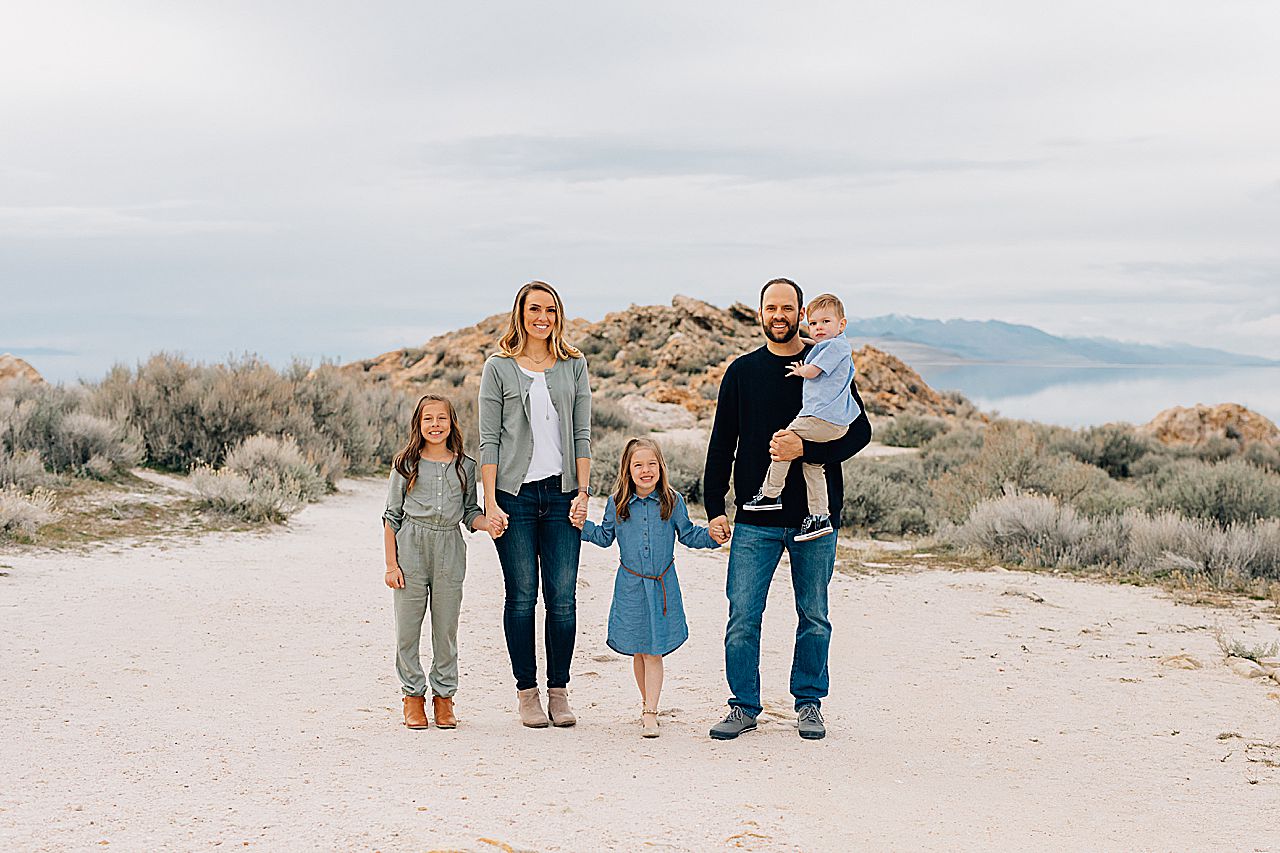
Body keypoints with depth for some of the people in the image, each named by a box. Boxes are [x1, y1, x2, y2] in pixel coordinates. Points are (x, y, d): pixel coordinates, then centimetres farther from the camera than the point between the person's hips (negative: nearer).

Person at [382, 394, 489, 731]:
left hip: (449, 552, 1)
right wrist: (391, 564, -2)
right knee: (408, 627, 2)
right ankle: (413, 695, 14)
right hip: (411, 549, -1)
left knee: (446, 628, 5)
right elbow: (392, 516, 4)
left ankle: (444, 697, 17)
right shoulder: (406, 464, 2)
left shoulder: (464, 466, 7)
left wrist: (488, 523, -12)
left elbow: (470, 512, 12)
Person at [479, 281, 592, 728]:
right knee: (521, 595, 1)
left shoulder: (574, 365, 11)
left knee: (562, 597, 0)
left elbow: (581, 434, 9)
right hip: (515, 494, -2)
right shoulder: (499, 367, 4)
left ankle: (558, 691, 10)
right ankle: (527, 692, 10)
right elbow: (489, 439, 1)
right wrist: (489, 502, -6)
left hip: (561, 494, 2)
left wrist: (583, 491, 0)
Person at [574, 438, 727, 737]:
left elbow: (687, 534, 9)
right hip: (630, 586, 1)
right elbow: (605, 536, 11)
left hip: (662, 586, -1)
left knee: (654, 651, -5)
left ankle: (650, 713, -4)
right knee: (637, 650, 10)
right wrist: (583, 526, -3)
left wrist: (711, 536, -7)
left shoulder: (672, 501, -1)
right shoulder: (617, 503, 0)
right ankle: (647, 700, 29)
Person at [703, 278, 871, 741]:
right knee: (743, 617, -1)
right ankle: (744, 706, 12)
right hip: (756, 520, 1)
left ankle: (809, 703, 23)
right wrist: (714, 507, 2)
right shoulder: (742, 371, 7)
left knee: (814, 617, 9)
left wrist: (805, 448, -17)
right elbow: (721, 444, 9)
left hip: (815, 516, -1)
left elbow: (859, 431, -2)